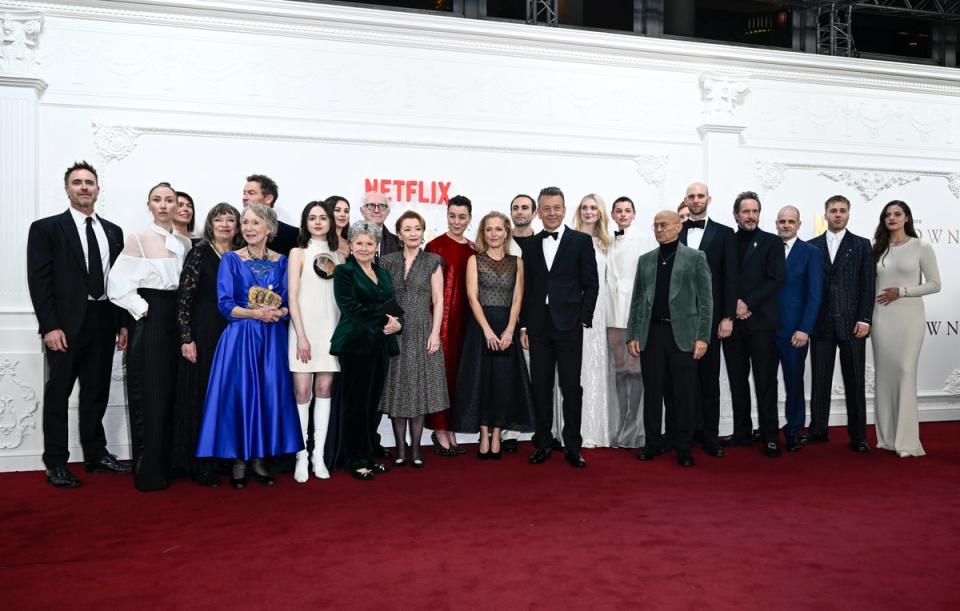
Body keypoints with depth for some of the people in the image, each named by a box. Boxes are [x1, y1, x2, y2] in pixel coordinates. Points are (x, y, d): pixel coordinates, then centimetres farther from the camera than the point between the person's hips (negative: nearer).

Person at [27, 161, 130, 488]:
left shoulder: (113, 231, 11)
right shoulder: (46, 228, -2)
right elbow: (39, 281, -8)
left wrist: (123, 323, 6)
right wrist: (49, 327, -15)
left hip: (103, 324, 5)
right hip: (65, 325, -4)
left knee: (97, 392, 13)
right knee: (58, 394, 5)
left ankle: (96, 454, 25)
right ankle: (56, 462, 14)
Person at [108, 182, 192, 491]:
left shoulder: (185, 243, 11)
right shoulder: (139, 240, -4)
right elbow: (118, 284, -10)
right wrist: (143, 309, -9)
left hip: (177, 321, 5)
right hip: (149, 321, -5)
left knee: (172, 394, 9)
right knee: (150, 396, -2)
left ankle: (168, 463, 20)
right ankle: (148, 472, 7)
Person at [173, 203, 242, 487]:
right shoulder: (199, 253, -4)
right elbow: (184, 297, -7)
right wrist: (186, 338, -12)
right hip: (203, 334, -4)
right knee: (201, 396, 1)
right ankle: (200, 464, 10)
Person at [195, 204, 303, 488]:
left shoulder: (280, 261, 8)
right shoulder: (231, 259, 1)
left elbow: (288, 302, 5)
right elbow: (225, 305, -5)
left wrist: (279, 313, -16)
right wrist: (256, 313, -19)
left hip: (272, 338, 2)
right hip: (240, 338, -2)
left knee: (270, 396, 3)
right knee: (238, 396, -2)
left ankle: (259, 460, 14)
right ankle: (239, 462, 9)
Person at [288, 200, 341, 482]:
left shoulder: (337, 254, 13)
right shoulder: (298, 253, 3)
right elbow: (292, 296, -4)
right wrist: (301, 335, -13)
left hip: (331, 328, 3)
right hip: (304, 328, -3)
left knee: (324, 389, 3)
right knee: (302, 392, -5)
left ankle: (319, 455, 9)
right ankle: (302, 457, 3)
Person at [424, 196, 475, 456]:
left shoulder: (473, 249, 11)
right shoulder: (435, 246, -5)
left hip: (464, 318, 5)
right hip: (441, 317, -5)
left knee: (458, 370, 8)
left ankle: (450, 430, 17)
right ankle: (440, 430, 8)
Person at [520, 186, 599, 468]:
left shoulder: (581, 241, 1)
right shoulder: (531, 245, 11)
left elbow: (591, 284, -1)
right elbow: (526, 287, 11)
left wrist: (584, 319, -7)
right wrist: (524, 325, 7)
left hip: (568, 325, -3)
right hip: (538, 326, 3)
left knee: (571, 388, 2)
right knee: (541, 388, 8)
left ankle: (572, 447, 11)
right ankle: (542, 443, 18)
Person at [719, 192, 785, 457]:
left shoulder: (771, 242, 3)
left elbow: (776, 280, -6)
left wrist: (747, 303, -12)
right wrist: (732, 305, -8)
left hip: (761, 321, -3)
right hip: (731, 322, 3)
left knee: (765, 382, 0)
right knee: (737, 381, 8)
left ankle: (770, 436, 6)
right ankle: (742, 432, 17)